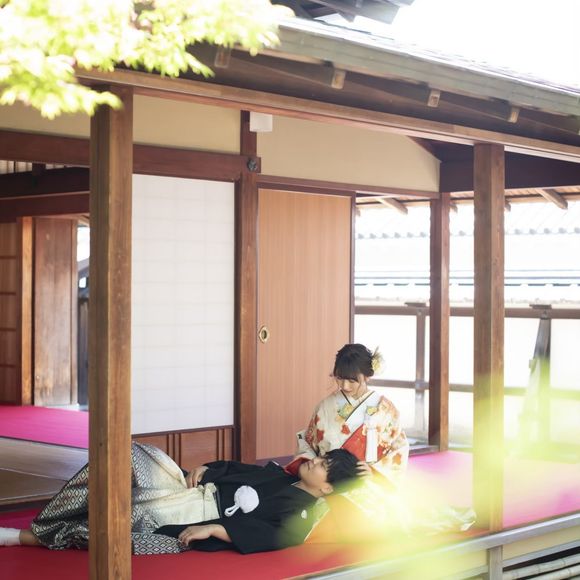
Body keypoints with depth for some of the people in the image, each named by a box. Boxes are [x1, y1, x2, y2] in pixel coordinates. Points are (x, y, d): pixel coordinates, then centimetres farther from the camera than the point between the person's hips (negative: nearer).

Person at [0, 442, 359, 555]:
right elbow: (236, 470, 24)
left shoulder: (301, 514, -8)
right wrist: (205, 469, 4)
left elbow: (273, 537, -23)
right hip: (194, 493, 8)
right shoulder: (282, 476, 17)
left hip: (182, 530, -8)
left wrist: (214, 528, -26)